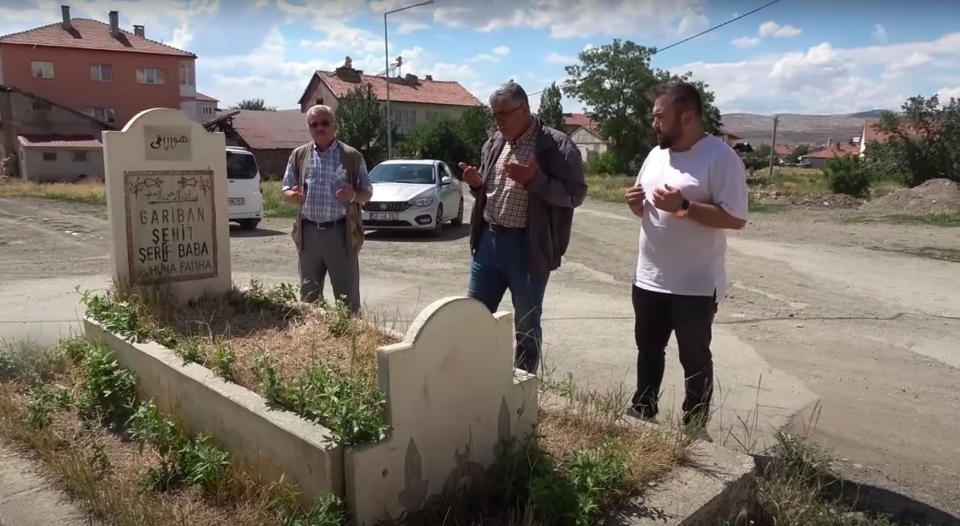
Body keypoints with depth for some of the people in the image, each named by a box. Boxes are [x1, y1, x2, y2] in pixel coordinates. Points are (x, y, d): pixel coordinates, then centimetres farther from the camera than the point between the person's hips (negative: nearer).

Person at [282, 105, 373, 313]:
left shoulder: (352, 156, 2)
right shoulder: (299, 155, 9)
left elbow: (367, 192, 4)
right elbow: (286, 191, 11)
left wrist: (353, 196, -18)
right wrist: (293, 195, -12)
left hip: (341, 232, -3)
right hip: (309, 232, 3)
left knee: (347, 294, 1)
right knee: (309, 294, 11)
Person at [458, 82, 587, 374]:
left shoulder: (557, 145, -9)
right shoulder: (494, 143, 11)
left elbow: (576, 194, -13)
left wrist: (534, 180, -25)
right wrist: (477, 184, -1)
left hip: (528, 247, -6)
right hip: (488, 239, 6)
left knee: (526, 323, 6)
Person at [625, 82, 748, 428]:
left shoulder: (720, 158, -15)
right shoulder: (656, 154, 9)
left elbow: (736, 218, -20)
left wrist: (683, 207, -27)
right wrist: (636, 203, -5)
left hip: (695, 285, -7)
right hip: (649, 279, 7)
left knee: (694, 359, 8)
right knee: (648, 349, 20)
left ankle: (694, 428, 24)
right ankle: (641, 411, 38)